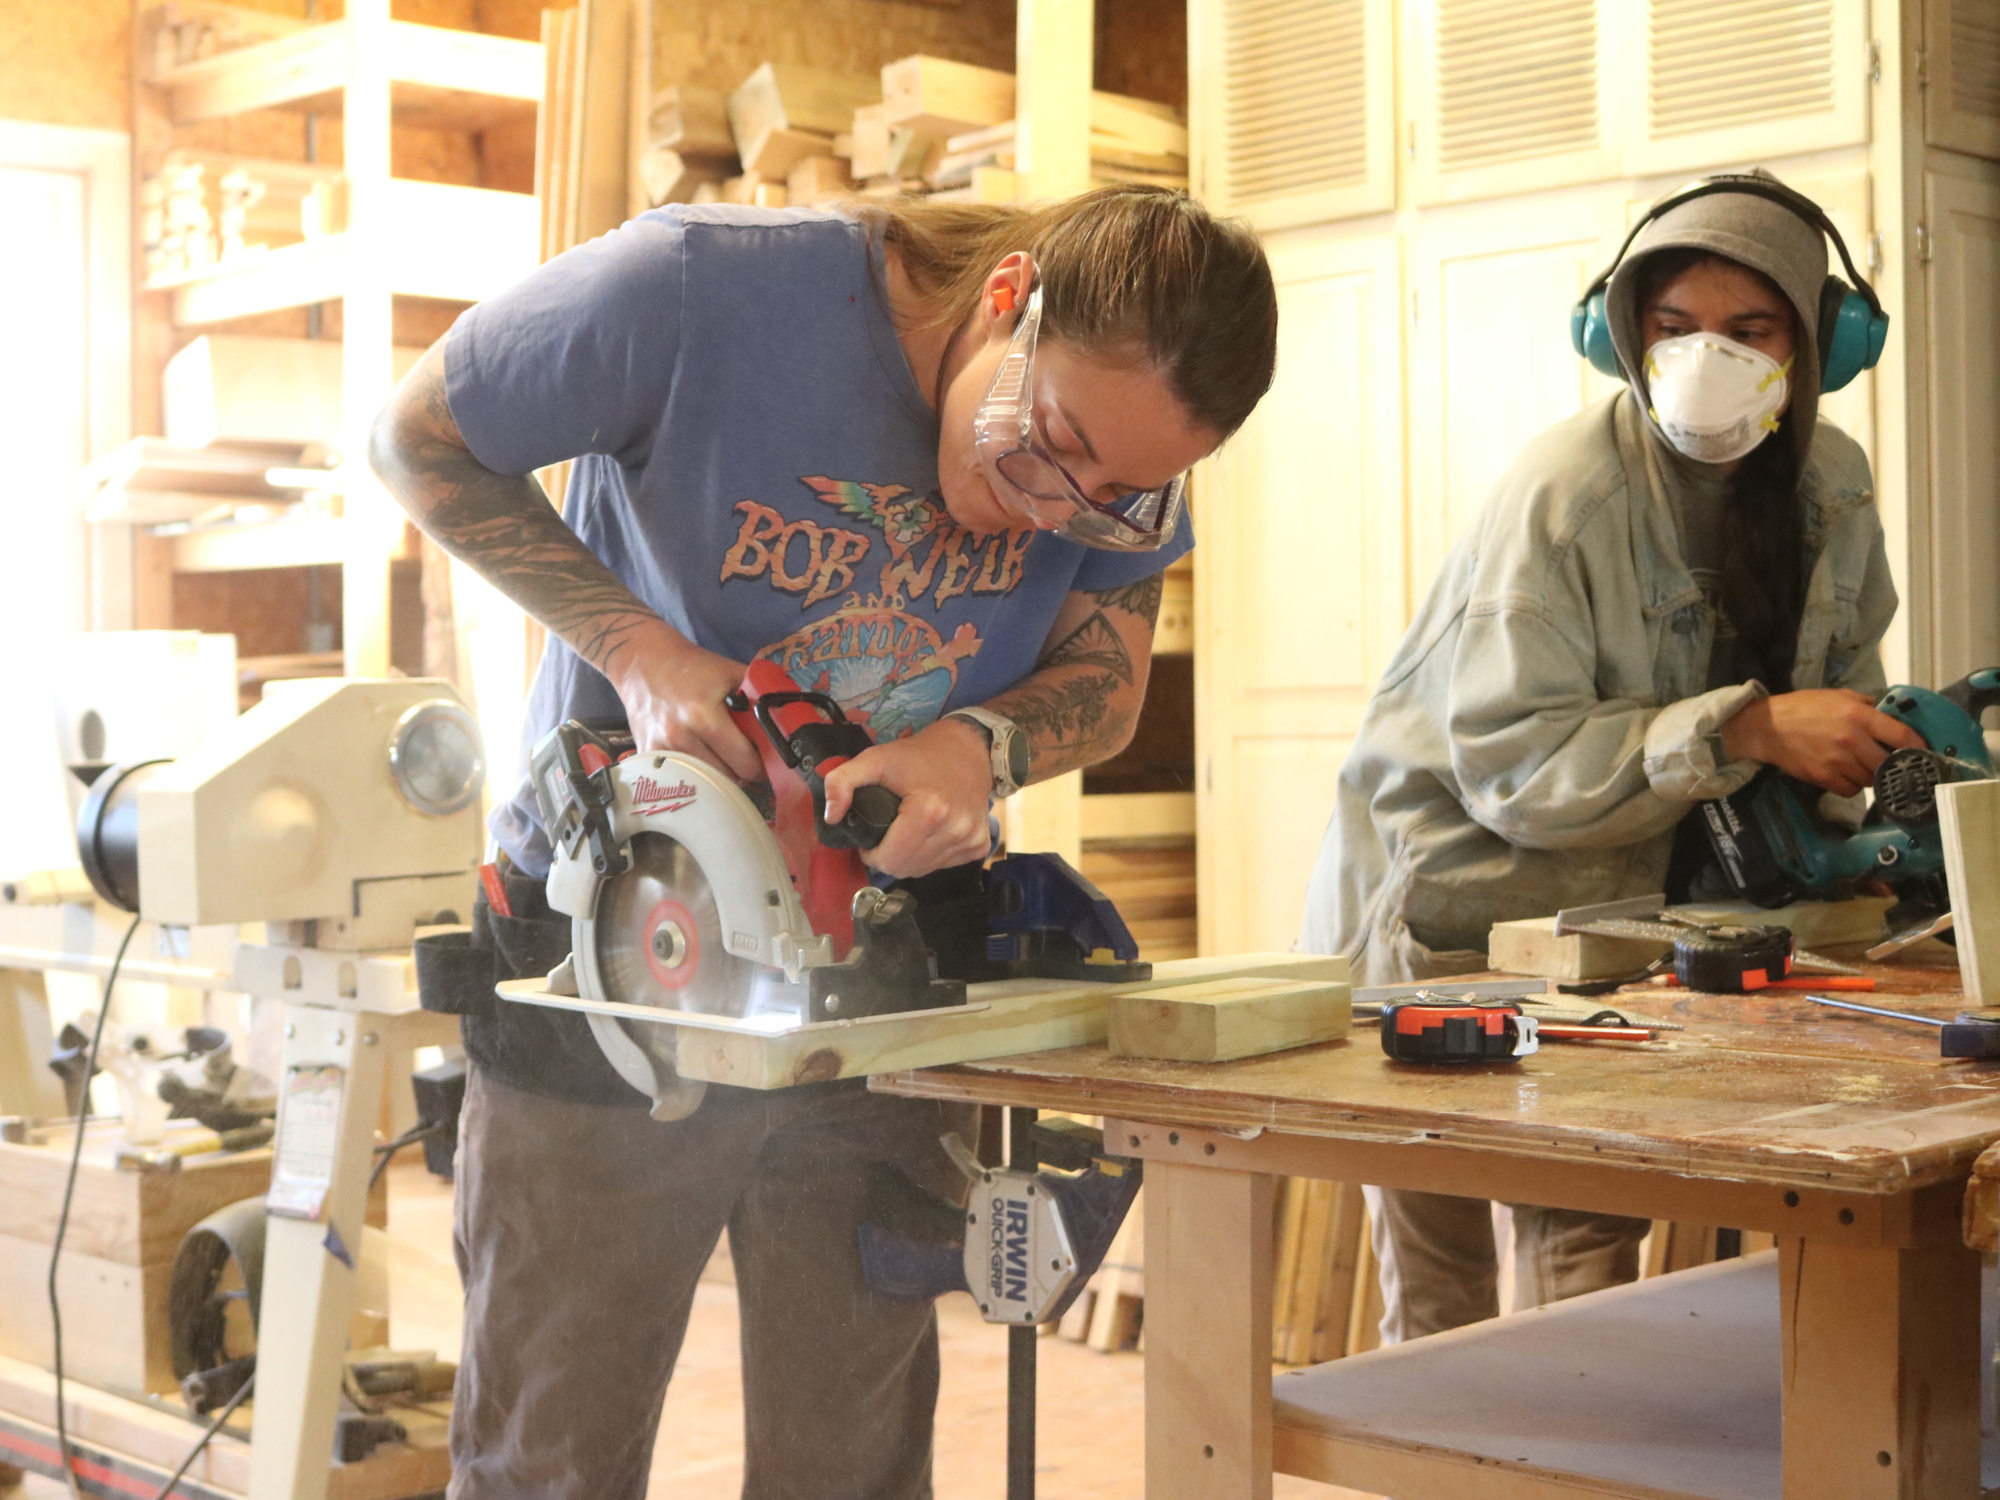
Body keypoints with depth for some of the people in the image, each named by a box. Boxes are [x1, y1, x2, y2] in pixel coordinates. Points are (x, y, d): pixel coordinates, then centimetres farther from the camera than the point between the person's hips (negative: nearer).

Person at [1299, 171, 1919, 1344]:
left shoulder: (1833, 486, -1)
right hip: (1457, 888, -6)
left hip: (1622, 908, 6)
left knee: (1595, 1255, 9)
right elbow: (1511, 765, -28)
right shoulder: (1563, 494, -23)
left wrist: (1886, 777, -8)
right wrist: (1746, 730, -34)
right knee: (1441, 1302, 0)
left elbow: (1844, 693, 13)